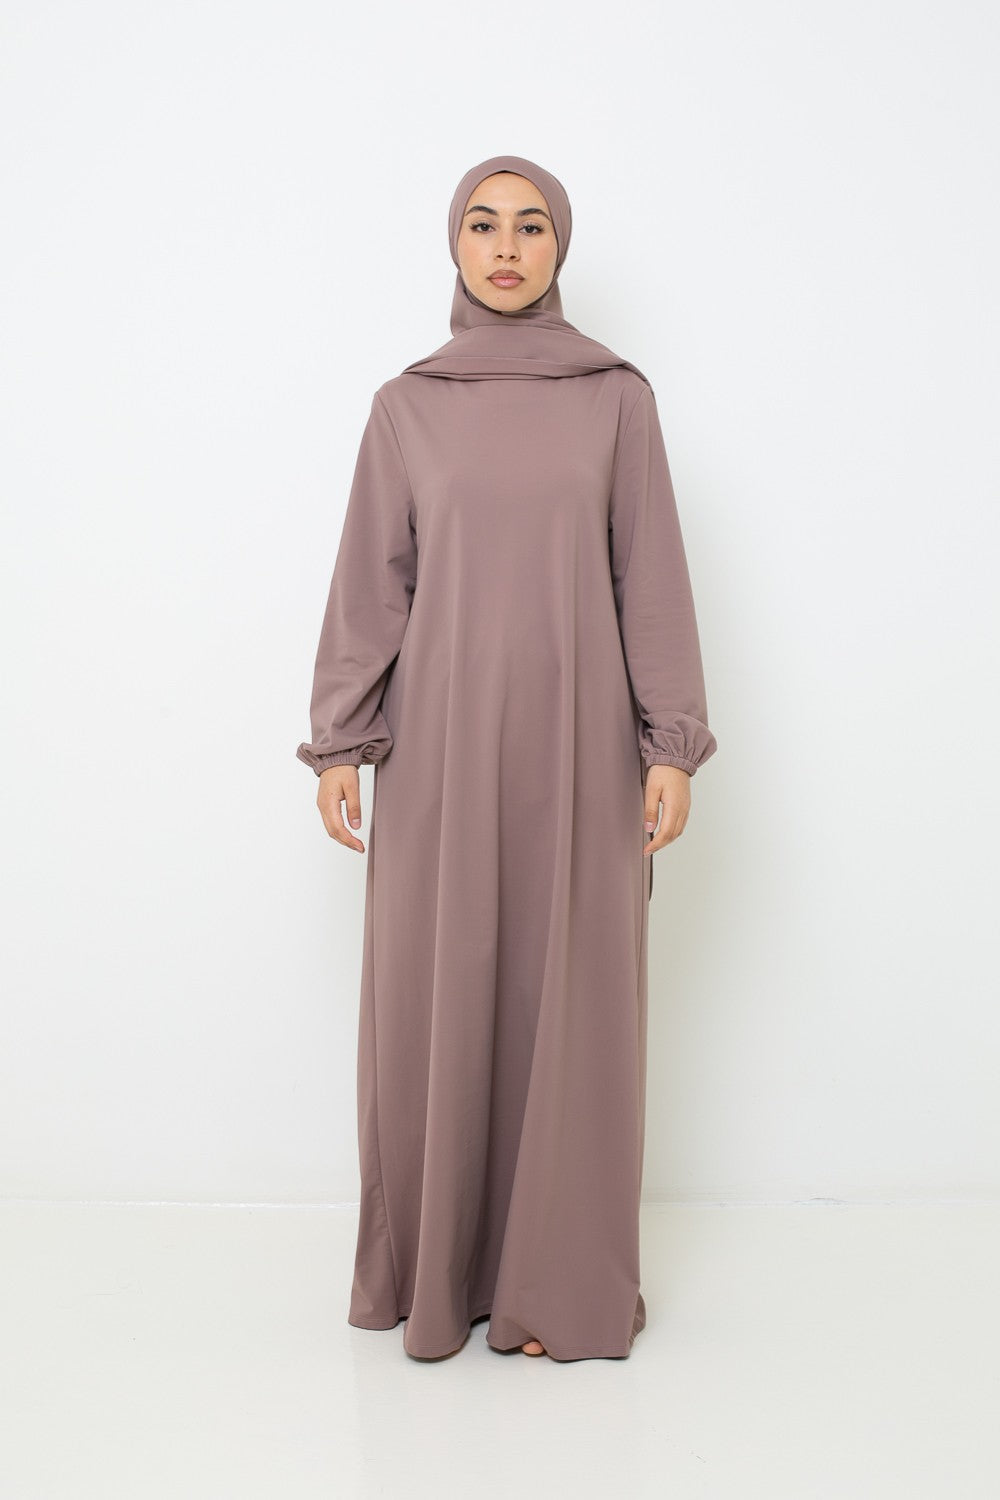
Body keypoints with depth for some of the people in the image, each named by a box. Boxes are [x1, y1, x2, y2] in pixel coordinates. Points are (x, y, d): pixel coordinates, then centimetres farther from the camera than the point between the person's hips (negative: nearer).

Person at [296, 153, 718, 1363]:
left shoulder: (616, 396, 4)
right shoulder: (406, 406, 6)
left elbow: (651, 577, 1)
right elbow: (370, 583, 4)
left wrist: (670, 743, -6)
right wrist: (339, 742, -2)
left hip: (575, 739, -1)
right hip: (439, 739, 1)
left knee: (570, 996, 3)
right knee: (433, 998, 4)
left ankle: (562, 1278, 16)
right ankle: (437, 1268, 20)